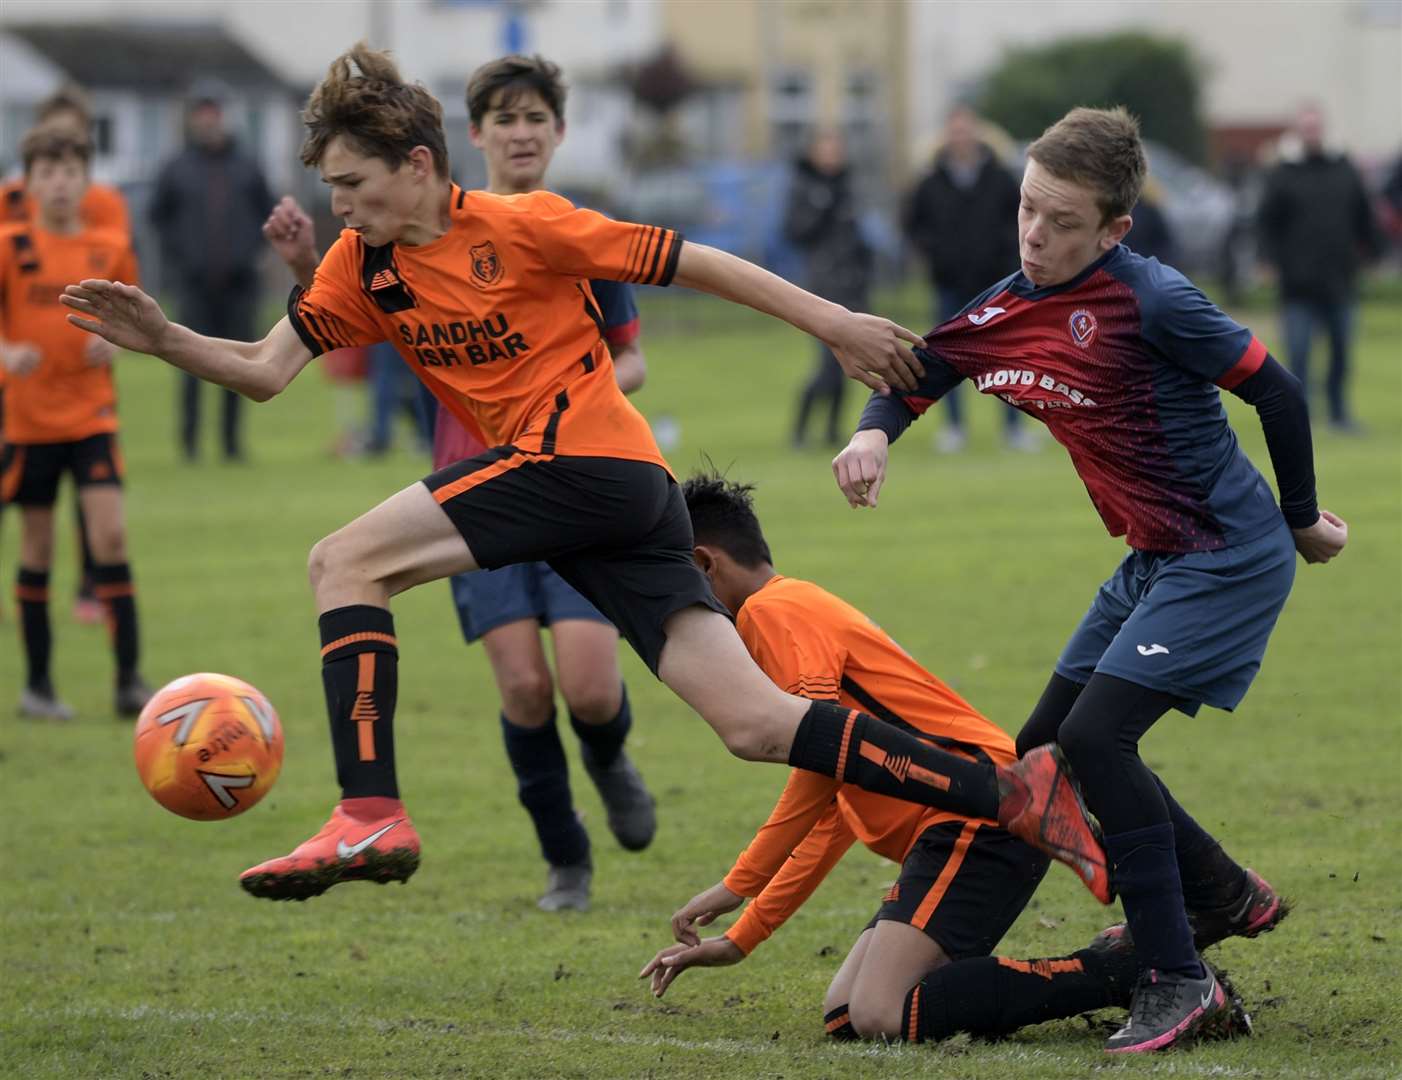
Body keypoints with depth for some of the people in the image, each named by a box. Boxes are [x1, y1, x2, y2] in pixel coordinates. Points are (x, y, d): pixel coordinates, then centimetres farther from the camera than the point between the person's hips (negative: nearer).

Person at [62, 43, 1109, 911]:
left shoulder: (521, 225, -9)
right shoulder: (363, 266, 12)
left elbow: (695, 263, -4)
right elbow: (268, 368, 10)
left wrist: (837, 325, -2)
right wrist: (165, 341, -7)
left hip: (590, 459, -8)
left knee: (344, 559, -13)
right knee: (757, 724, 0)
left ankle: (370, 815, -21)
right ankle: (1014, 793, 0)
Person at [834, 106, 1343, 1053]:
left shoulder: (1153, 301, -22)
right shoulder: (1006, 311, 0)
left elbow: (1277, 393, -13)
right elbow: (916, 370, 10)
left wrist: (1301, 520, -1)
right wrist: (876, 432, -13)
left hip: (1230, 556, -9)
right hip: (1155, 557, 9)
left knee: (1094, 734, -20)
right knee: (1046, 751, 11)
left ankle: (1178, 978, -15)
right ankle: (1227, 896, 28)